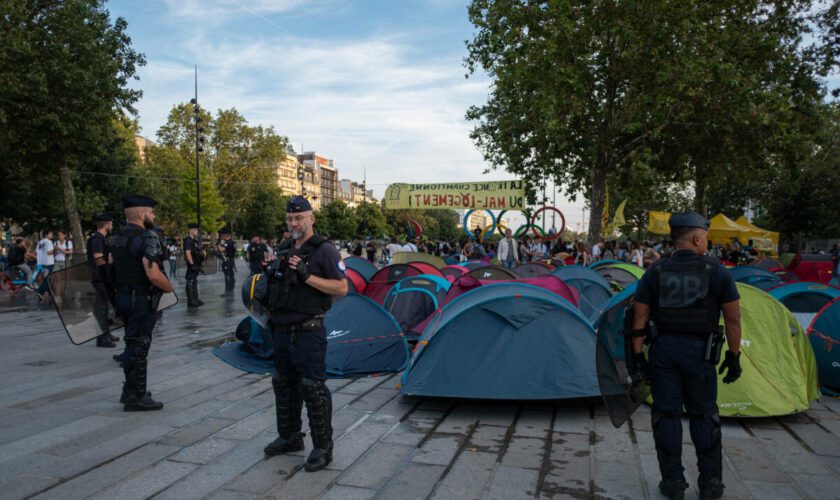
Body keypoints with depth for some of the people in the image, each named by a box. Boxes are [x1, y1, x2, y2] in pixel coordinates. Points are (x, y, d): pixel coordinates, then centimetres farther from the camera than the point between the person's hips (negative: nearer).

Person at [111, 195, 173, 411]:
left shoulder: (117, 238, 10)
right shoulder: (147, 238, -19)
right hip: (142, 300, -9)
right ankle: (136, 398, 7)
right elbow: (153, 274, -27)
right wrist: (169, 287, -11)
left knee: (132, 344, 20)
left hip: (123, 296, 9)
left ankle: (131, 391, 32)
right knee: (138, 347, -1)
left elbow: (113, 268, 17)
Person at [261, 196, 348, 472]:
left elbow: (341, 287, -16)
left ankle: (323, 448, 7)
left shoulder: (324, 250, -10)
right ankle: (289, 437, 34)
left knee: (313, 389, -4)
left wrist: (307, 275, -23)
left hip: (308, 332, -8)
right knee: (283, 385, 17)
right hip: (282, 331, 8)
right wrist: (267, 281, 8)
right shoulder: (284, 250, 13)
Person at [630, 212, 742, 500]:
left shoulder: (655, 272, 0)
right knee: (704, 416, 12)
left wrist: (638, 355, 5)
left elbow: (639, 317, -1)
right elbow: (733, 319, -2)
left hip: (663, 349, 1)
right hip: (699, 351, -1)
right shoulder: (717, 272, -4)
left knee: (666, 415, 8)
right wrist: (734, 357, 6)